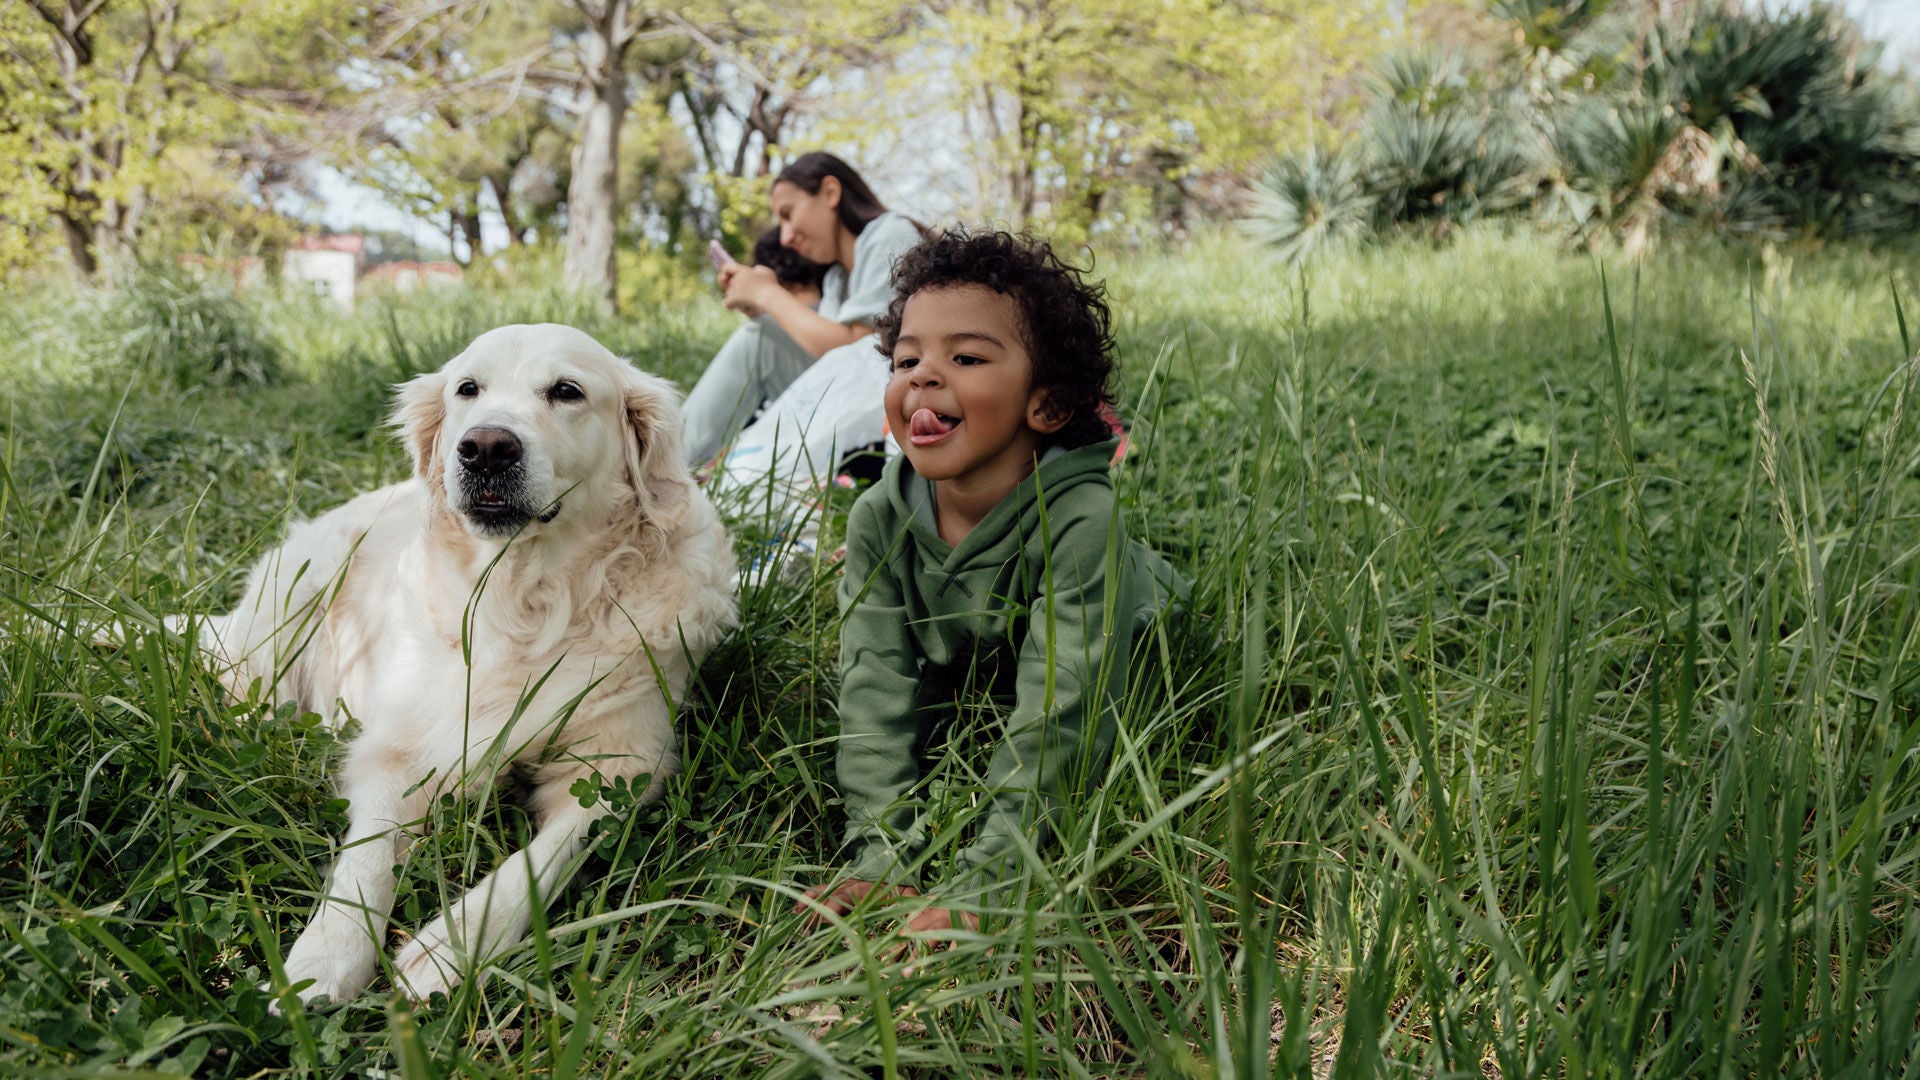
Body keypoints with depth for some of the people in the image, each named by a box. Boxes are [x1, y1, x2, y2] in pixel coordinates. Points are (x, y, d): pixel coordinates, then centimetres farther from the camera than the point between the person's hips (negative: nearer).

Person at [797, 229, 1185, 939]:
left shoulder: (1079, 521, -38)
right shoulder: (880, 521, -23)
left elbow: (1054, 720, -42)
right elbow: (880, 690, -27)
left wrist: (975, 887, -49)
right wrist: (881, 859, -38)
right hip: (976, 684, 4)